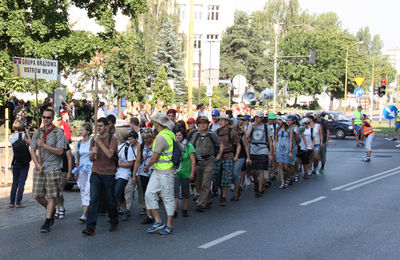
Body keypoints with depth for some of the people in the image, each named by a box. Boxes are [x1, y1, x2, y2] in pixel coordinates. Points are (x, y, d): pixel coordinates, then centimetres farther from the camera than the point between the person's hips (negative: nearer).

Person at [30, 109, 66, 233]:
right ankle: (51, 210, 31)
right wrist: (37, 164, -4)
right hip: (39, 169, 5)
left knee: (51, 196, -3)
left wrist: (44, 145, -15)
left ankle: (47, 222, 2)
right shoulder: (38, 132, 11)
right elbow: (32, 150, 11)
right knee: (37, 195, 5)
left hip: (53, 169, -5)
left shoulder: (58, 132, -3)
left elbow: (60, 151, -11)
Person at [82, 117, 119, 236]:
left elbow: (110, 154, -18)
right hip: (96, 173, 3)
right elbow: (91, 159, 12)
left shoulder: (112, 139, -3)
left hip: (109, 174, -3)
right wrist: (93, 152, -10)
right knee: (93, 199, -9)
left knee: (110, 200, 9)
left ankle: (114, 223, 29)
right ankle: (90, 227, -12)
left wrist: (100, 142, -18)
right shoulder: (94, 140, 10)